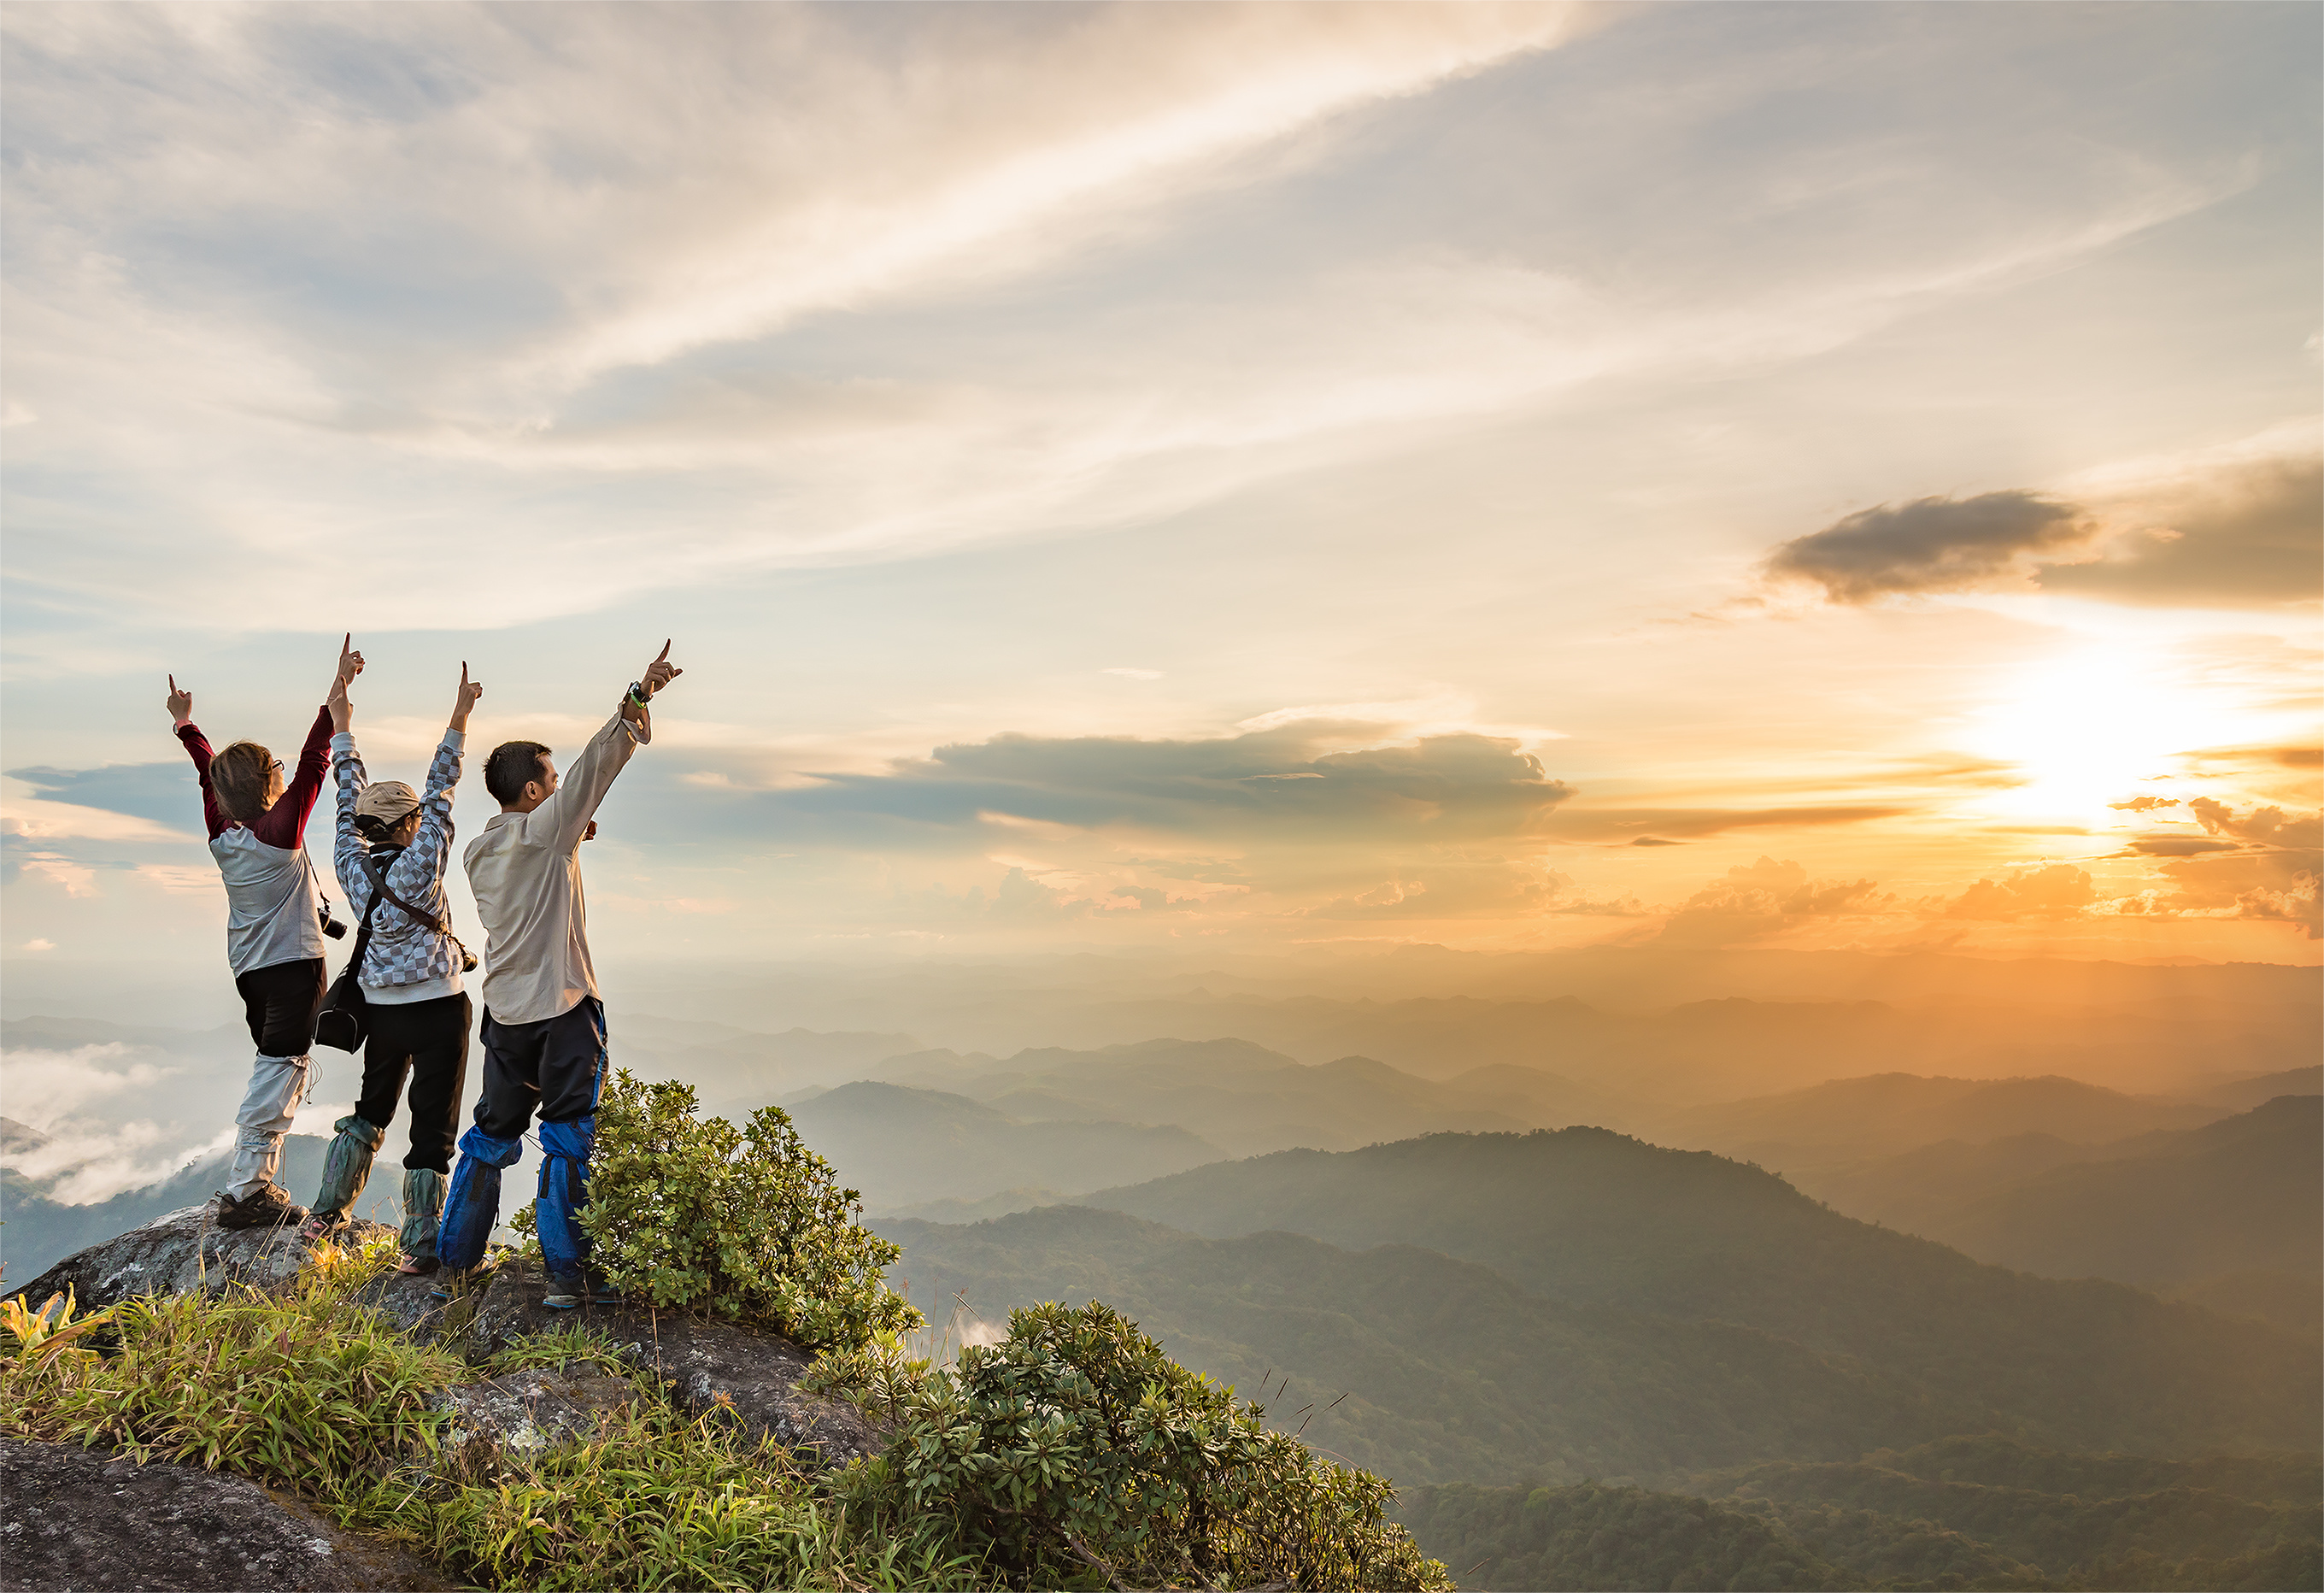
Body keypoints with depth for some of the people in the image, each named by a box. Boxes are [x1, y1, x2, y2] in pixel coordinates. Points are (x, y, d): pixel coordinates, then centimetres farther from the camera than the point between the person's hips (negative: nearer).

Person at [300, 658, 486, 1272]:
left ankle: (327, 1211, 33)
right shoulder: (418, 866, -17)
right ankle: (420, 1245, 5)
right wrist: (460, 716, -15)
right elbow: (440, 789, -16)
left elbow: (351, 801, 8)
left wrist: (342, 727, 18)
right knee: (432, 1124, 1)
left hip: (379, 1008, 6)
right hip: (437, 1007, -6)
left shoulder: (352, 865, -3)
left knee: (371, 1108, 25)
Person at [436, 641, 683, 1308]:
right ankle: (568, 1272, 3)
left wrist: (568, 840, 18)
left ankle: (455, 1261, 25)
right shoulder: (544, 829, -11)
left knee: (492, 1133, 18)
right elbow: (595, 763, -18)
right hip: (563, 1006, -7)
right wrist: (639, 696, -21)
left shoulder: (478, 851, 9)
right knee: (568, 1139, 0)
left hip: (505, 1010, 7)